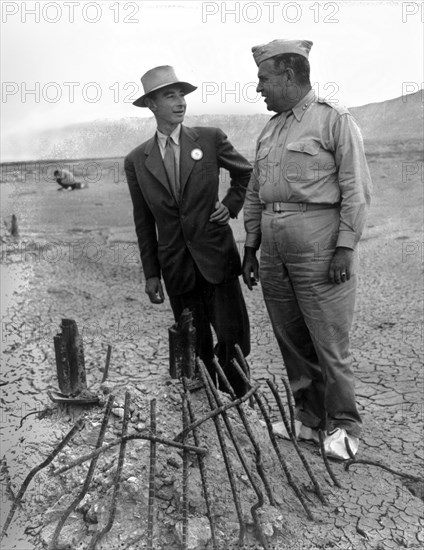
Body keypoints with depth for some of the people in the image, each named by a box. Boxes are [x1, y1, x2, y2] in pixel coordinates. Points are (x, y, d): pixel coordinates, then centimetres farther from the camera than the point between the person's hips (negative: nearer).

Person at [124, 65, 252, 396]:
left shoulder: (210, 138, 1)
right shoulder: (137, 160, 4)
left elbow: (246, 173, 18)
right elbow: (144, 222, 8)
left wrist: (231, 205, 3)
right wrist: (151, 273, 8)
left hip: (216, 257, -1)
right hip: (175, 267, 1)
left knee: (232, 339, -3)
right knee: (196, 345, 9)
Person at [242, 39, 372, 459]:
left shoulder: (335, 120, -1)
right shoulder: (269, 130, 17)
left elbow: (356, 189, -7)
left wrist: (345, 248, -15)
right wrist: (250, 249, 13)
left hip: (319, 246, -6)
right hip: (273, 248, 7)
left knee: (329, 342, 0)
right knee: (291, 341, 11)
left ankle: (342, 425, 20)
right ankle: (309, 417, 27)